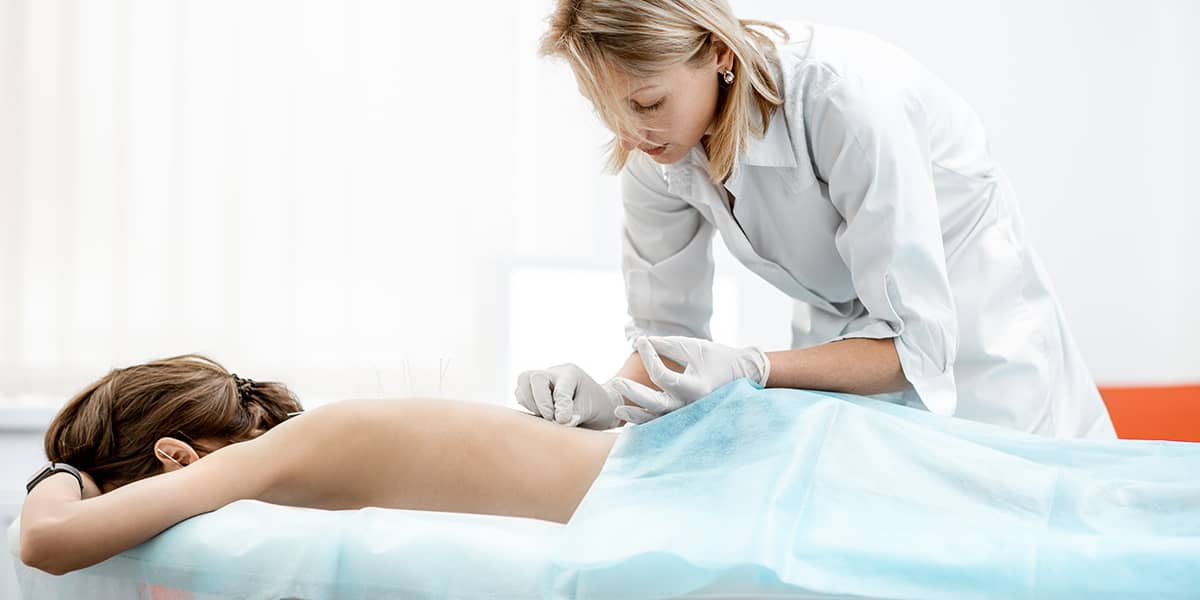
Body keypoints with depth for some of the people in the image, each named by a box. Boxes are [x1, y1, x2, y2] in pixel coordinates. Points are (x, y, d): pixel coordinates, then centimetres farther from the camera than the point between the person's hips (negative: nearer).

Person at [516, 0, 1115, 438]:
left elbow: (915, 342, -31)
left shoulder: (843, 95, -34)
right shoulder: (656, 151, -15)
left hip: (969, 358, -5)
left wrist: (750, 370, -43)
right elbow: (667, 329, -7)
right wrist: (609, 400, -28)